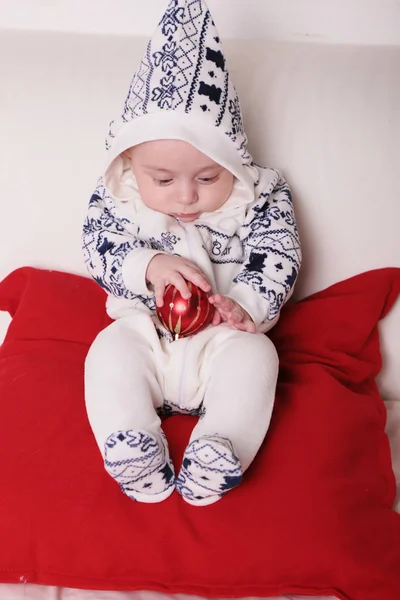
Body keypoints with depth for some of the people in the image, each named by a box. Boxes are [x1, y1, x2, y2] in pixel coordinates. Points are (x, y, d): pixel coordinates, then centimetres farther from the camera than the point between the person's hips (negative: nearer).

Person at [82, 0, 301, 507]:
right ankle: (131, 456, -31)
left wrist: (247, 304, -26)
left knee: (255, 355, -28)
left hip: (223, 336, -1)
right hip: (144, 331, 1)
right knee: (109, 351, -24)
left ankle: (217, 458, -36)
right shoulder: (116, 196, -2)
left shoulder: (259, 197, -5)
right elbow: (99, 249, -7)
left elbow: (277, 257, -8)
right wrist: (148, 266, -26)